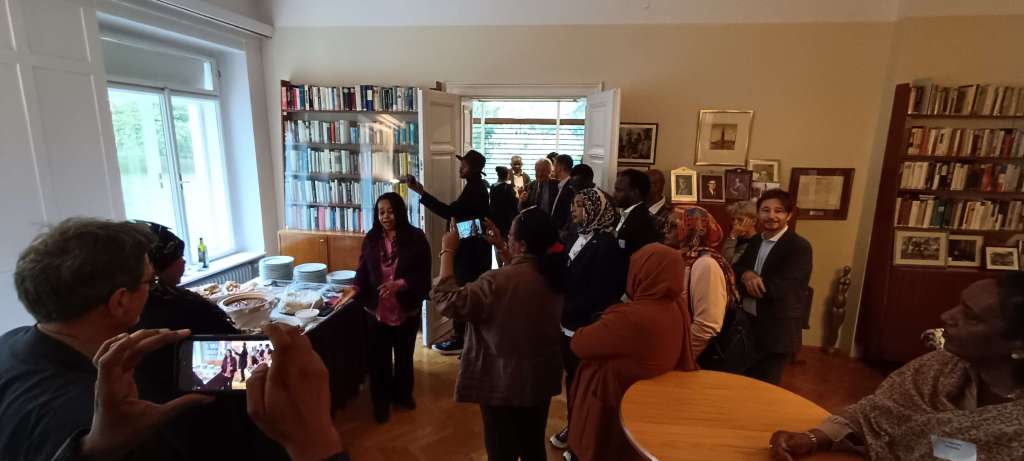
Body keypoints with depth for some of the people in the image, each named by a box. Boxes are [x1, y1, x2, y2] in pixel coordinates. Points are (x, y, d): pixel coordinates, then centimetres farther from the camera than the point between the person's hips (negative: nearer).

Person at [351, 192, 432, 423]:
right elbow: (363, 270, 0)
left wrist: (399, 284, -27)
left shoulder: (416, 238, -10)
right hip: (377, 309, 1)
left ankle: (403, 393, 42)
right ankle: (381, 401, 31)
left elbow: (423, 274, -12)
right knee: (379, 358, 10)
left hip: (406, 309, -1)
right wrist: (355, 288, -19)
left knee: (404, 354, 18)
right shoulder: (371, 238, -1)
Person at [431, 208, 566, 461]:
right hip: (542, 376, 7)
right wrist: (502, 247, 13)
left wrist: (447, 251, -19)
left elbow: (448, 301, -27)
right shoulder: (552, 271, -6)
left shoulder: (501, 280, -30)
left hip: (504, 381, -7)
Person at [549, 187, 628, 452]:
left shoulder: (606, 246, -18)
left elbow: (597, 294, -21)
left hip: (586, 327, -7)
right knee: (572, 376, 19)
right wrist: (562, 313, -1)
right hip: (569, 323, 7)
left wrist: (565, 313, -14)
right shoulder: (580, 237, 6)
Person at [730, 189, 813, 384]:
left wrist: (741, 284, -15)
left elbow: (781, 288, -24)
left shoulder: (799, 247, -16)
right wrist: (745, 275, -19)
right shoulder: (755, 241, 7)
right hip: (748, 324, 6)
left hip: (777, 333, -6)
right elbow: (736, 269, 4)